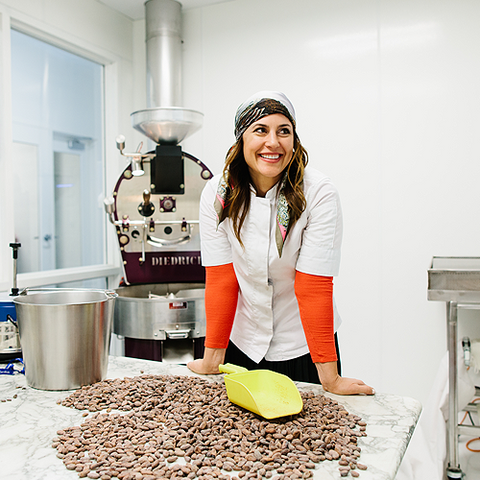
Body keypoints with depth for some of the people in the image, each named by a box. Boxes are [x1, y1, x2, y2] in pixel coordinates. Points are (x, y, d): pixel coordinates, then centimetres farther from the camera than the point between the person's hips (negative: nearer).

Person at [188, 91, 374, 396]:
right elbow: (220, 280, -10)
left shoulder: (319, 194, -20)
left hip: (302, 348, -2)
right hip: (243, 346, 2)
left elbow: (313, 287, -21)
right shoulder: (217, 194, -12)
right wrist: (212, 360, -8)